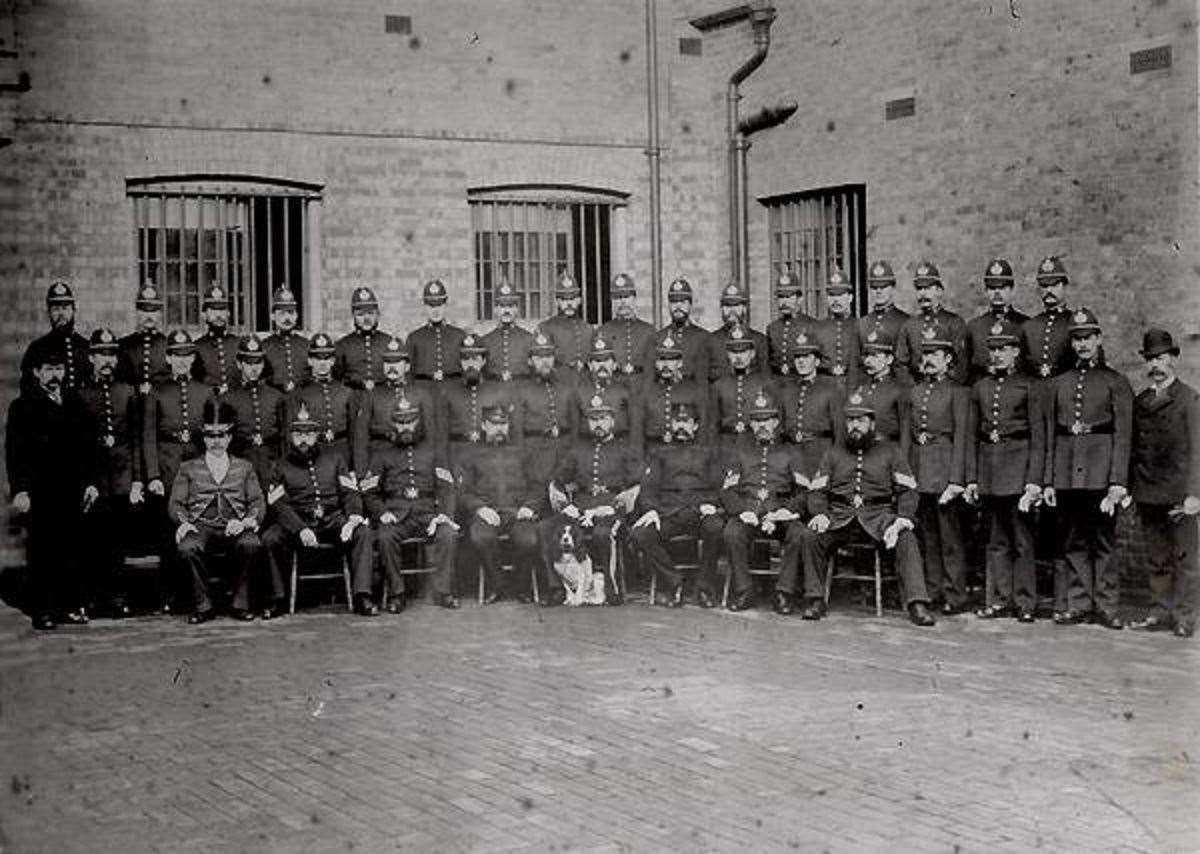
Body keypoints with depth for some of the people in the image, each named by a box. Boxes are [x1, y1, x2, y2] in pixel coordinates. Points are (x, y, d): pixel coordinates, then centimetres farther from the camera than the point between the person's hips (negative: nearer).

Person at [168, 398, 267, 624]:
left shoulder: (244, 468, 21)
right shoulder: (188, 468, 19)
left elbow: (258, 503, 11)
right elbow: (175, 504, 12)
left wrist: (246, 521, -11)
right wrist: (184, 522, -11)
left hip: (235, 527, 0)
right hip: (201, 526, 0)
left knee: (252, 545, -35)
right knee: (187, 548, -36)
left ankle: (241, 604, -18)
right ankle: (203, 605, -20)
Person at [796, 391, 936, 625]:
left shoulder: (889, 451, 13)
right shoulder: (834, 453, 19)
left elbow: (907, 491, 5)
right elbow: (817, 490, 12)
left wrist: (902, 519, -14)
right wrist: (820, 514, -10)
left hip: (878, 517, -1)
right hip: (839, 517, 1)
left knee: (907, 539, -31)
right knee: (808, 536, -26)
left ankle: (917, 604, -34)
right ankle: (815, 600, -16)